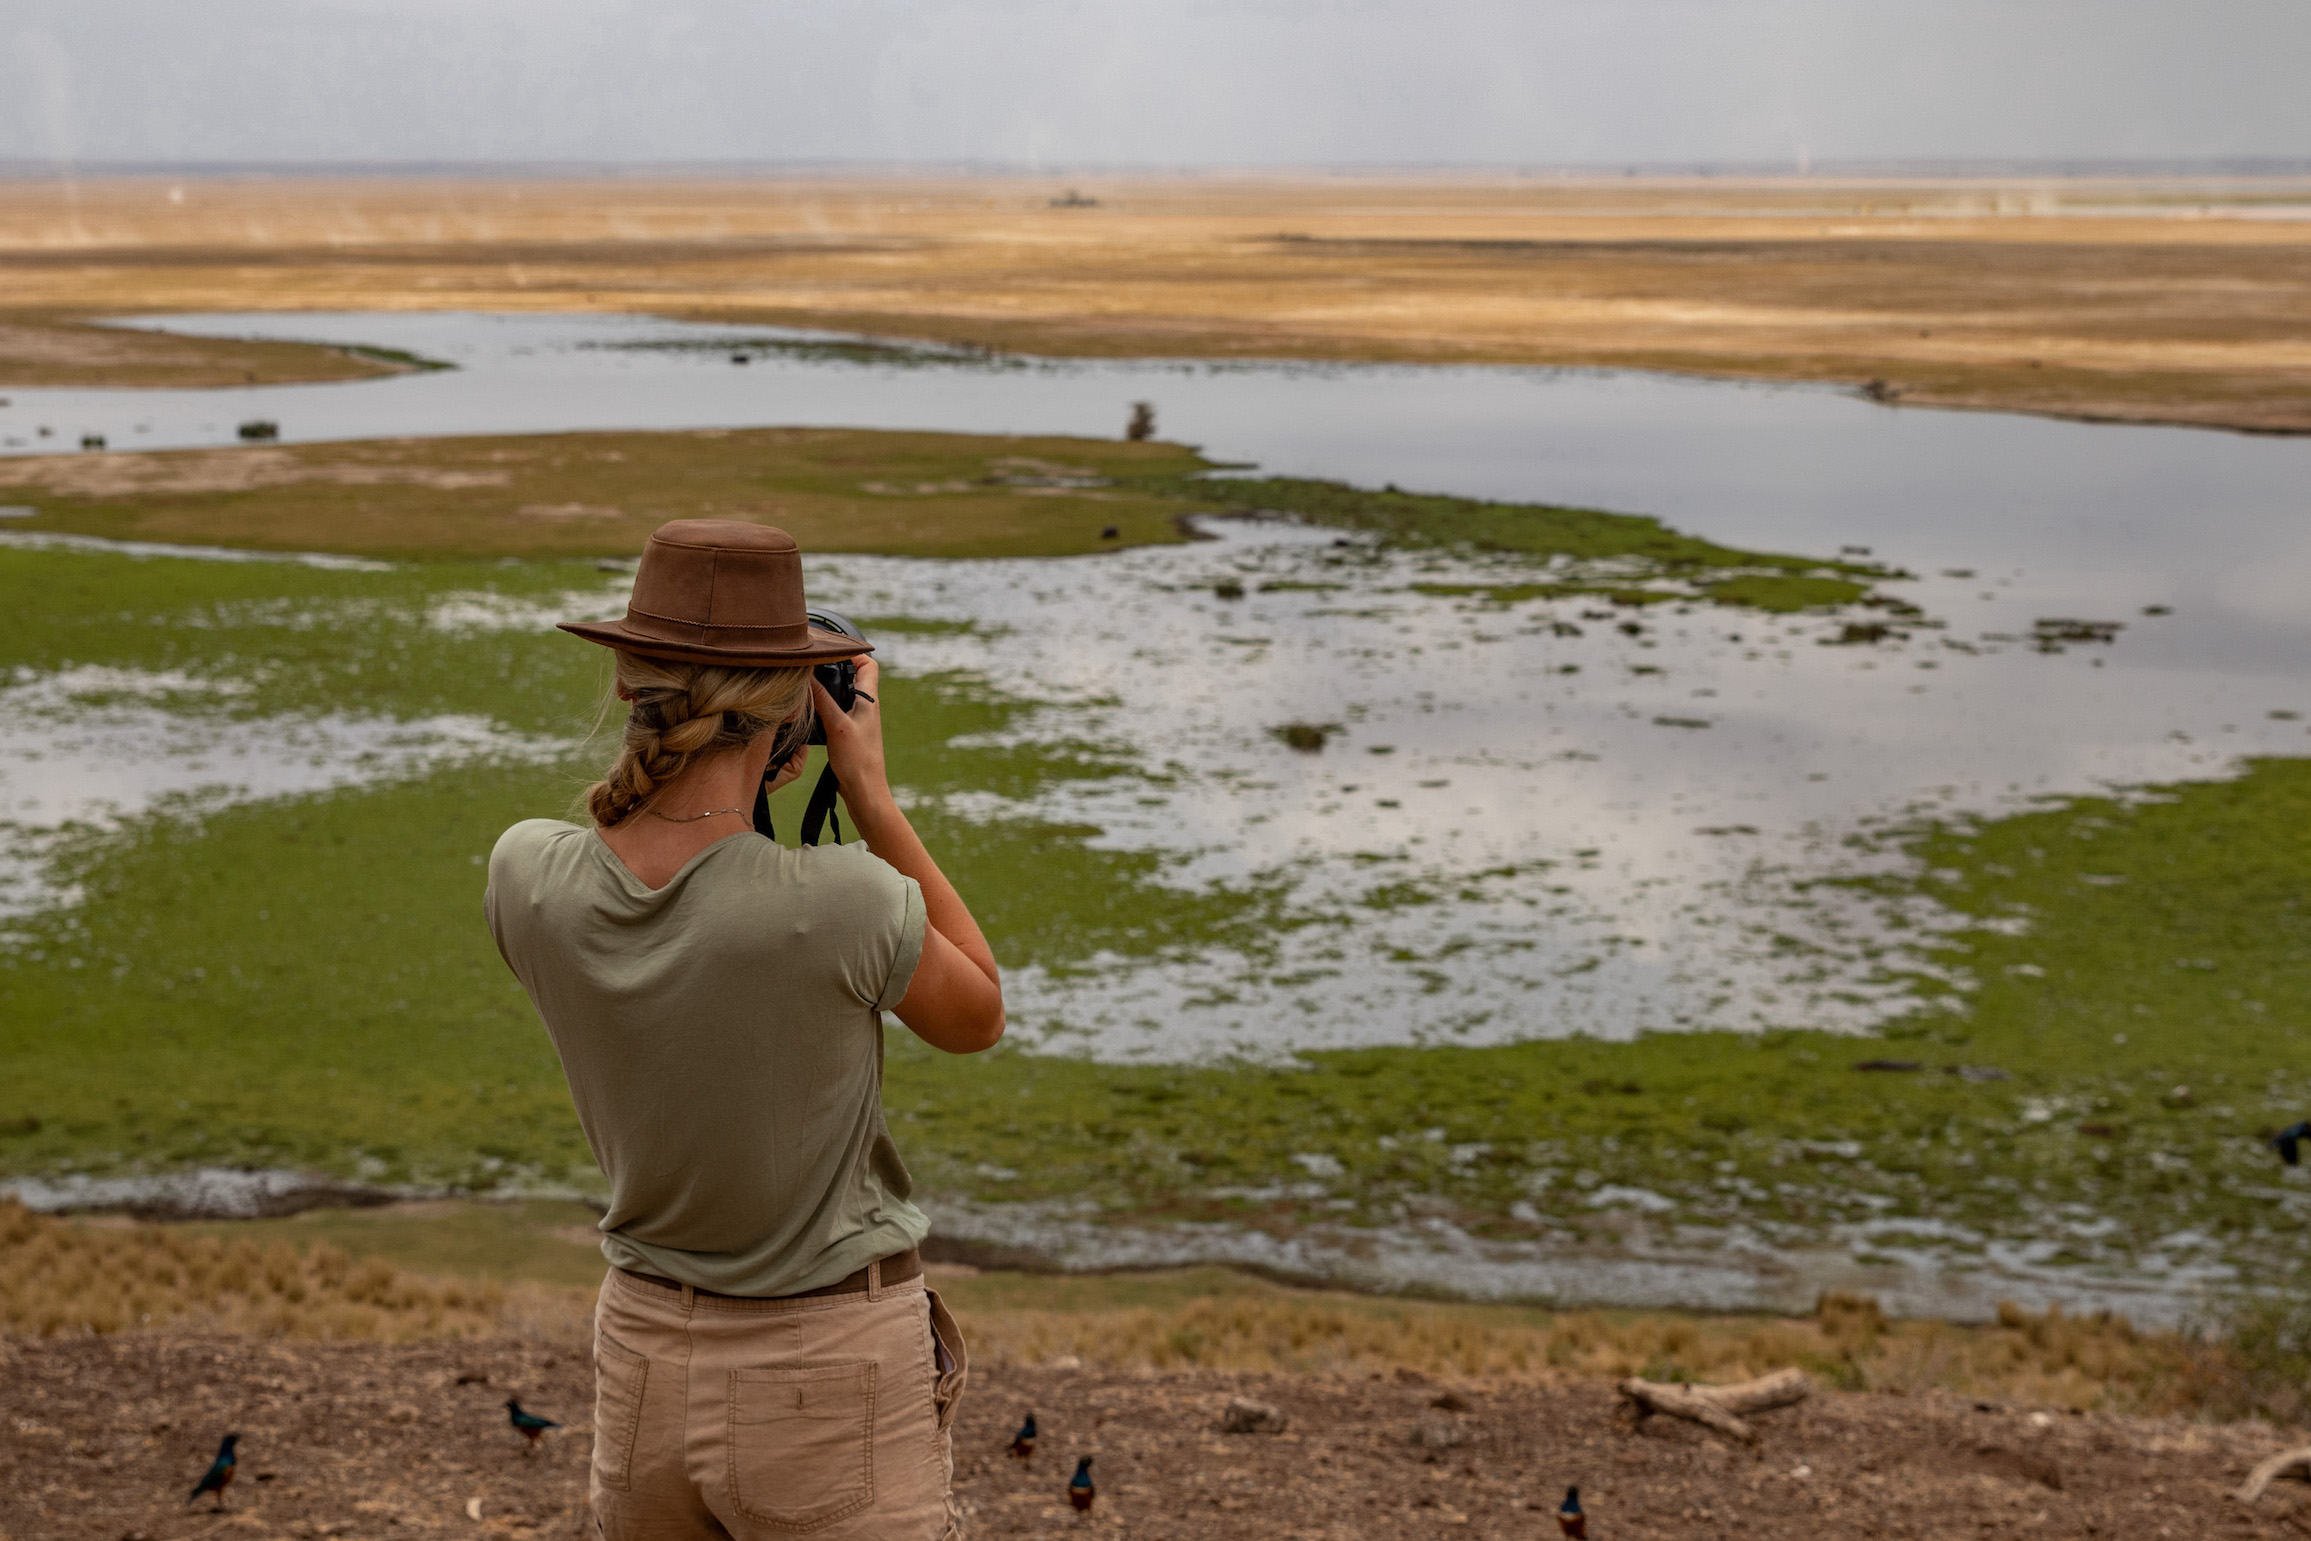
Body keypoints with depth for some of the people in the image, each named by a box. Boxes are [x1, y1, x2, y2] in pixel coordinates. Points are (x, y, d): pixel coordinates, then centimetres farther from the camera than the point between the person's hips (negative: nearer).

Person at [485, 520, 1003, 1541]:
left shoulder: (525, 876, -14)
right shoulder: (843, 904, -26)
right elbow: (977, 1017, -3)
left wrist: (724, 772, 5)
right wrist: (869, 790, -4)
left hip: (644, 1376, 4)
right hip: (833, 1390, -4)